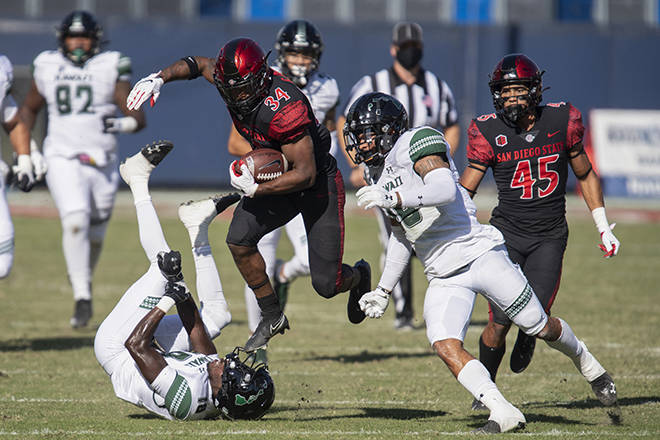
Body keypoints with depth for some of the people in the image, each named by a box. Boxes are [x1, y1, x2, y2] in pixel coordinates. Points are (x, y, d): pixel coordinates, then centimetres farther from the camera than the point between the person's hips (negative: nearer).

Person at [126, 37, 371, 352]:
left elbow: (306, 175, -31)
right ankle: (271, 316, 8)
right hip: (275, 175, 7)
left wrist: (256, 189, -29)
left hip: (318, 184, -7)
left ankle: (358, 276, 35)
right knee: (239, 239, -12)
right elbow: (200, 64, 7)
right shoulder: (234, 82, -15)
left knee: (326, 285, -4)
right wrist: (159, 78, -9)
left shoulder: (284, 110, -37)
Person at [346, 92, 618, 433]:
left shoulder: (416, 142, -11)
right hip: (443, 276, 7)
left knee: (540, 327, 3)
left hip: (479, 254, -7)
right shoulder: (378, 175, 14)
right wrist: (383, 290, 25)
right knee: (444, 345, -18)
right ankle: (503, 414, -19)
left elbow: (445, 189, -28)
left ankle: (588, 366, 32)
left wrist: (393, 198, -35)